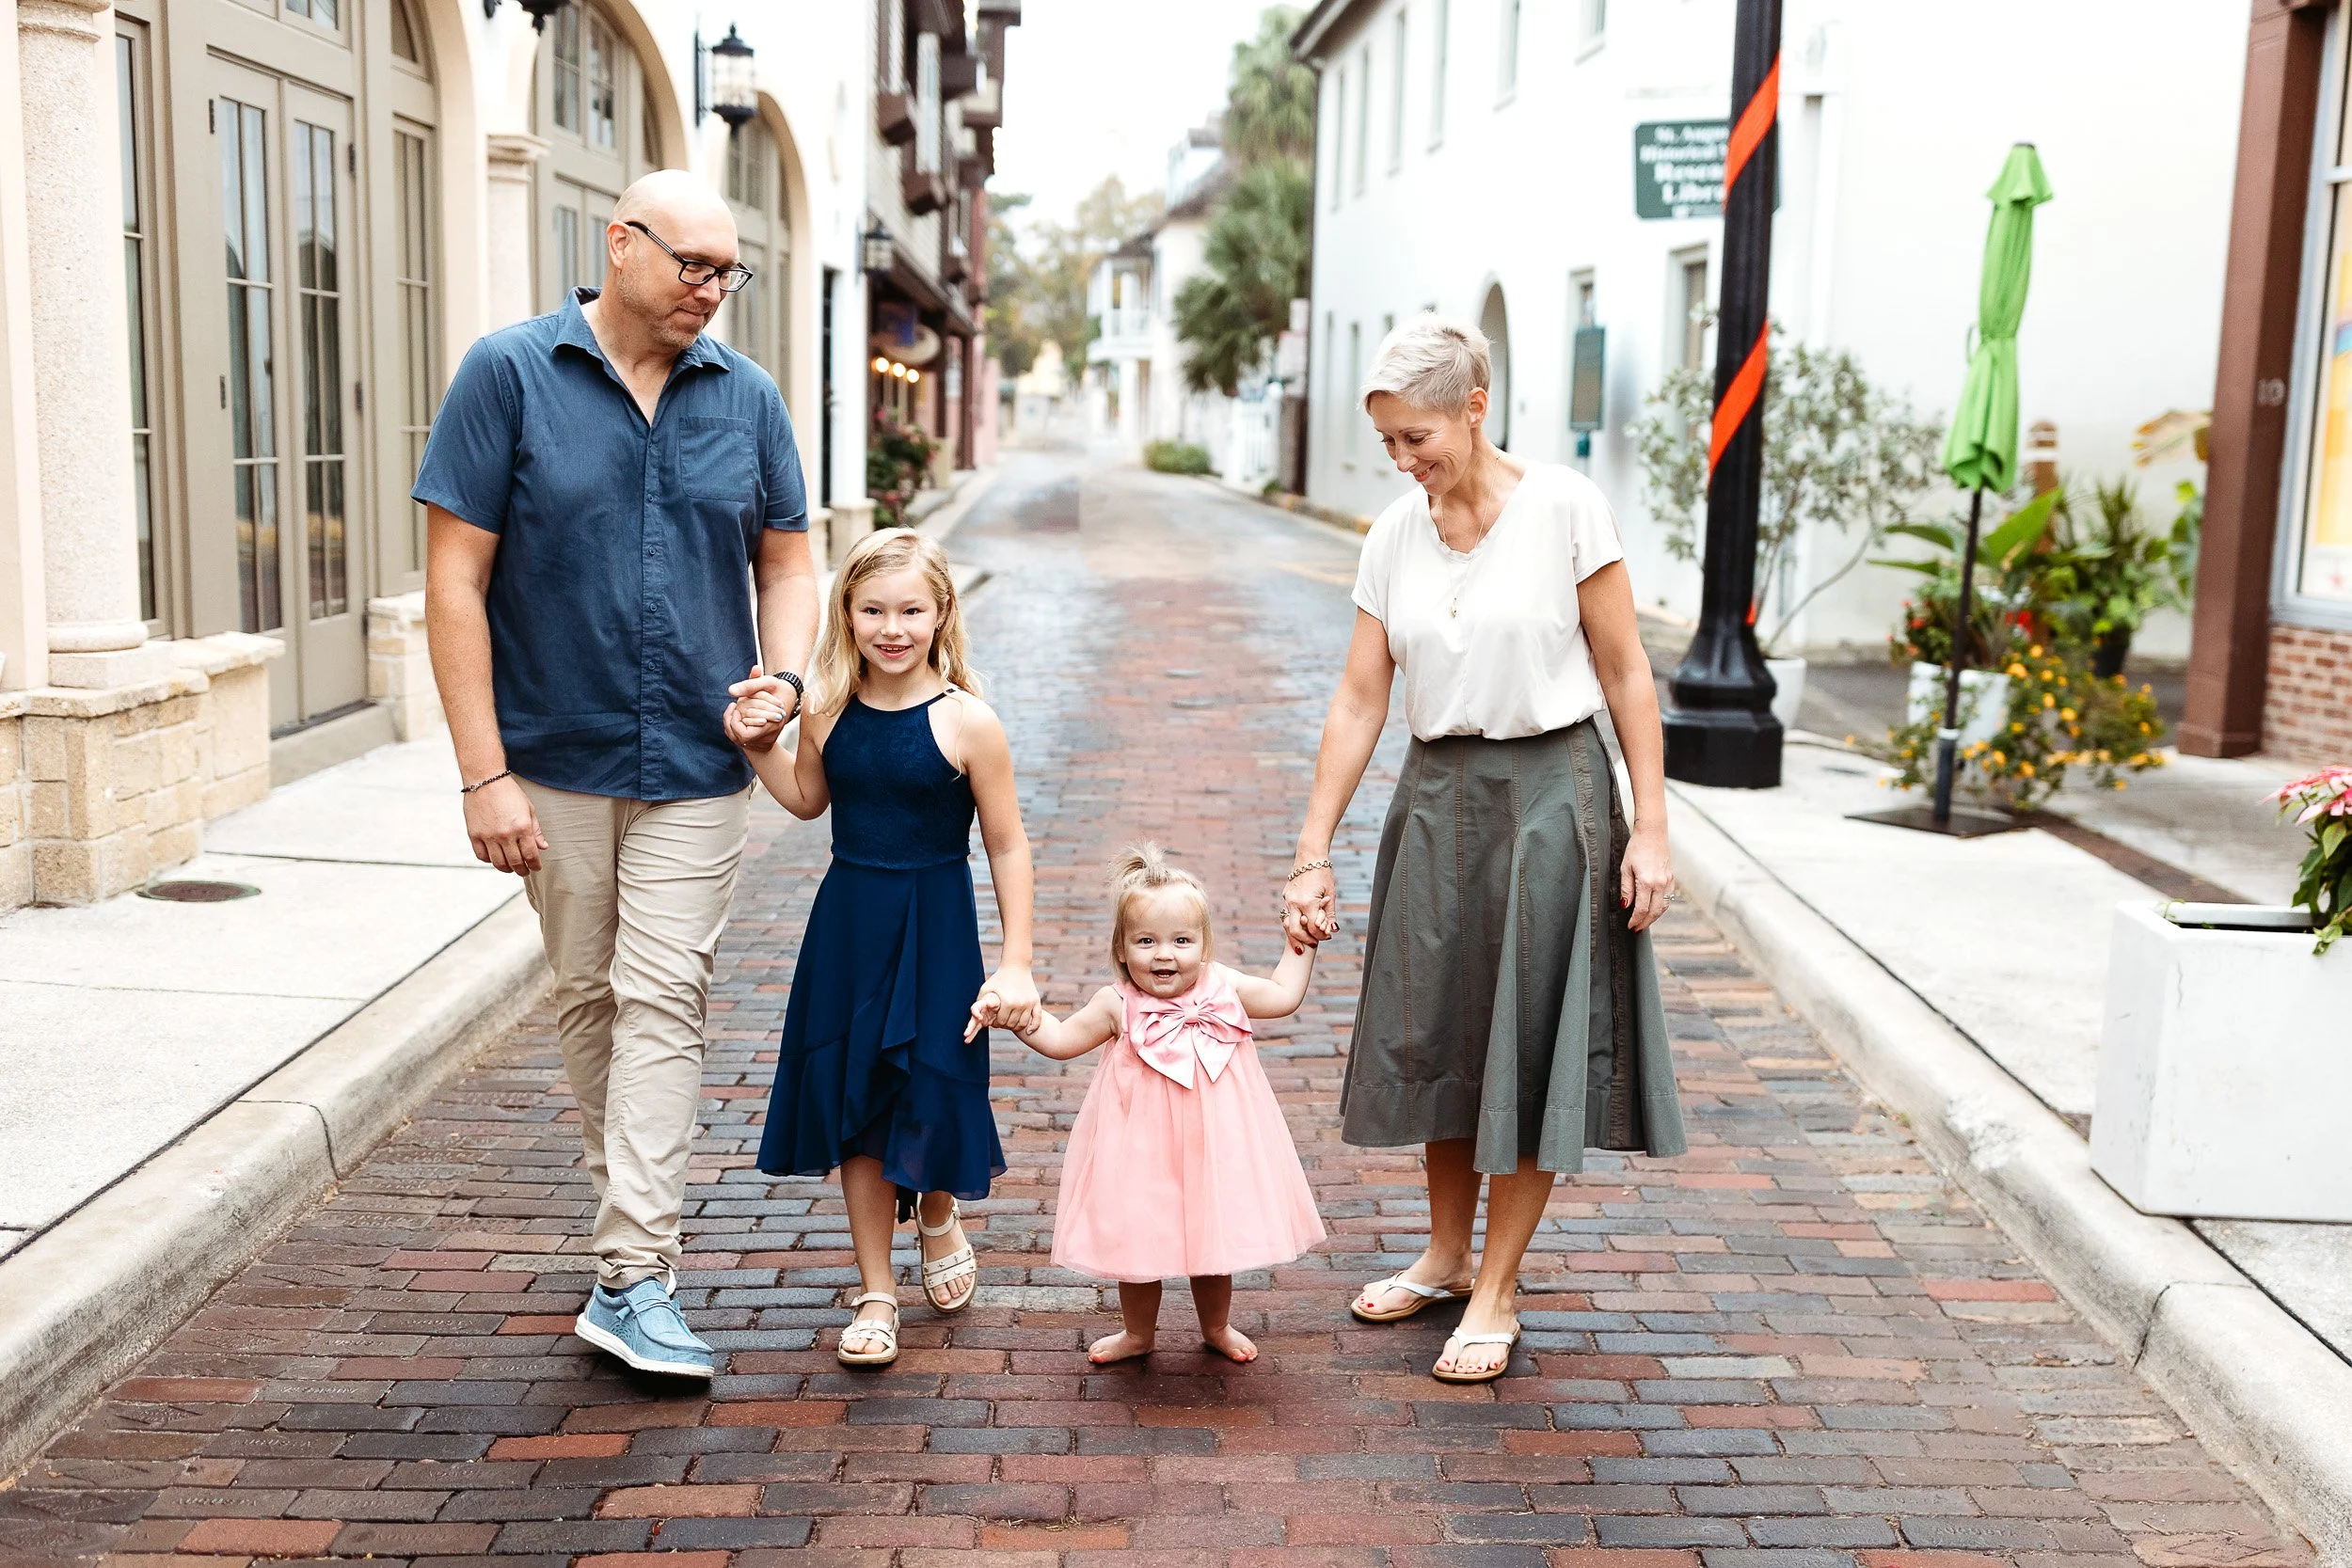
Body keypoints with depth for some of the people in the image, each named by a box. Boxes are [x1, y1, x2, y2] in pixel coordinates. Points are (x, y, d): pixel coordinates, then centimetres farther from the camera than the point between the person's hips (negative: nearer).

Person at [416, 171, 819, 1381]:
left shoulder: (745, 396, 3)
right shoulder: (509, 373, -6)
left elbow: (786, 563, 12)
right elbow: (454, 580, -8)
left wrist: (784, 680, -9)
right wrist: (484, 773, -13)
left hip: (696, 762, 1)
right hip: (555, 761, -1)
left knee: (661, 1000, -4)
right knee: (586, 998, 12)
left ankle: (631, 1278, -2)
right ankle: (628, 1210, 31)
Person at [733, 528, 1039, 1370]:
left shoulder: (967, 723, -13)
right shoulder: (828, 710, -2)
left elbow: (1008, 847, -8)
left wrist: (1015, 963, -10)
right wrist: (760, 746, -1)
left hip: (935, 930, -4)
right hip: (847, 922, 4)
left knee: (930, 1098, -2)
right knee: (852, 1107, 8)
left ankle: (937, 1217, 34)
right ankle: (875, 1293, 22)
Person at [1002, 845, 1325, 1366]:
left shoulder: (1223, 987, -5)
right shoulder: (1118, 1004, -10)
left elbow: (1283, 996, 11)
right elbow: (1062, 1039, 1)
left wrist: (1301, 945, 8)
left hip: (1213, 1144, 2)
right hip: (1144, 1150, -1)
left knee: (1213, 1240, 16)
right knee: (1137, 1241, 11)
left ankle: (1216, 1327, 41)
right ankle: (1137, 1332, 35)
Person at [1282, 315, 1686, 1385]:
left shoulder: (1563, 506, -10)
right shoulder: (1393, 538, 2)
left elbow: (1625, 674, -7)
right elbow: (1358, 704, 3)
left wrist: (1650, 827, -11)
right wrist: (1311, 856, 1)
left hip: (1549, 793, -4)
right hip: (1437, 800, 5)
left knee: (1530, 1044, 2)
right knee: (1438, 1036, 13)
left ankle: (1496, 1293, 15)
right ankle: (1445, 1258, 31)